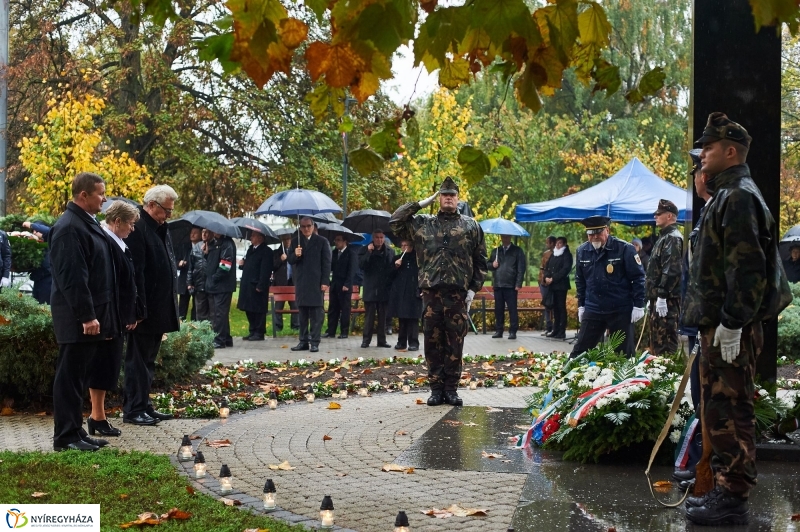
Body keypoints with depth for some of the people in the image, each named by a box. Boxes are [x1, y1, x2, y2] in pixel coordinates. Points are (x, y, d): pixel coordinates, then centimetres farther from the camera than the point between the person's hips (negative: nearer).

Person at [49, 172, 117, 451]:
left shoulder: (88, 223, 13)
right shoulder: (69, 227, -17)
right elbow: (72, 277, -22)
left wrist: (98, 314, 18)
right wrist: (86, 316, -22)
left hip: (91, 313, 10)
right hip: (78, 318, -10)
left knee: (78, 376, 14)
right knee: (70, 376, -3)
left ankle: (75, 432, 21)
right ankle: (65, 437, 3)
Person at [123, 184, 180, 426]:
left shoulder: (161, 229, 15)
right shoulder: (138, 228, -15)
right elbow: (135, 272, -20)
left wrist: (173, 305, 16)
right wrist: (139, 310, -22)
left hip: (160, 310, 9)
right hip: (145, 311, -9)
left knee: (148, 361, 15)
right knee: (138, 360, -2)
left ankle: (144, 406, 23)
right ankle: (133, 409, 4)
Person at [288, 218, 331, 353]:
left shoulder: (322, 241, 1)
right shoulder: (295, 241, 11)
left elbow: (326, 263, -2)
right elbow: (290, 261, 10)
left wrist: (325, 281, -10)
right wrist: (295, 255, -13)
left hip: (316, 282, -4)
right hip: (301, 282, 4)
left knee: (316, 313, -3)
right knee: (302, 313, 8)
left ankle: (315, 342, -2)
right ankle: (303, 341, 13)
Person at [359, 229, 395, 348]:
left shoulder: (390, 251, 5)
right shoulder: (366, 250, 3)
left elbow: (392, 268, 4)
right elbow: (361, 265, -10)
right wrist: (369, 252, -18)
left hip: (384, 289, 1)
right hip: (370, 289, -1)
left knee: (382, 316, 6)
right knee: (369, 316, 0)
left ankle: (382, 340, 10)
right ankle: (366, 340, 4)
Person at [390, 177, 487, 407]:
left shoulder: (471, 226, 9)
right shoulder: (421, 223, 11)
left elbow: (480, 261, 9)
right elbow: (394, 222, 5)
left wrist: (473, 289, 0)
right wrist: (420, 204, 5)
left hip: (458, 294, -1)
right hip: (431, 293, 1)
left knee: (455, 343, 2)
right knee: (433, 342, 4)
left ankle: (451, 388, 10)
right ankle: (436, 388, 11)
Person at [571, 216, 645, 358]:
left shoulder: (624, 249, -9)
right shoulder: (582, 251, 5)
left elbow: (638, 277, -6)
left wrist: (638, 306, -9)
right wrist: (581, 305, 15)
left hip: (621, 310, -3)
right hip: (592, 310, 4)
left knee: (624, 352, 5)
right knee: (580, 350, 5)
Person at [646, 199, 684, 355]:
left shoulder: (673, 238, -12)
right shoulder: (665, 237, 20)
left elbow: (671, 270, -21)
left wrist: (662, 297, -24)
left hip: (667, 299, -11)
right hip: (659, 296, 11)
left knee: (666, 340, -9)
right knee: (657, 339, 14)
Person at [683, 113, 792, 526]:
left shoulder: (739, 197, -13)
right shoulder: (726, 195, 19)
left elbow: (747, 266, -22)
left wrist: (732, 323, -23)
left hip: (731, 328, -11)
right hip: (718, 323, 11)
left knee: (729, 413, -7)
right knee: (718, 411, 15)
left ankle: (733, 500, -2)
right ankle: (725, 489, 23)